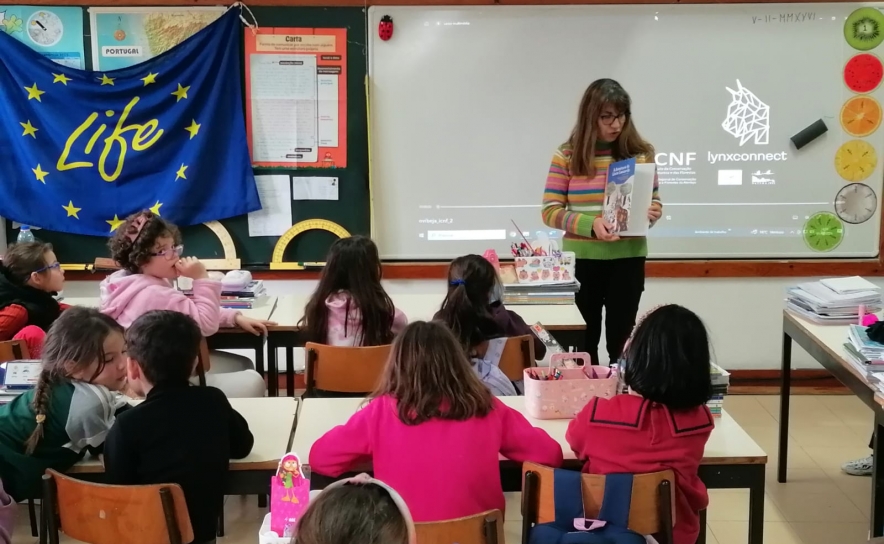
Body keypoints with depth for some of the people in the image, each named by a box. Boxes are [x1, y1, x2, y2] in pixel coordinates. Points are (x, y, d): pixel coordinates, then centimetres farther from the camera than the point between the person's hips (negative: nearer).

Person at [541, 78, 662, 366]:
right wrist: (591, 224, -22)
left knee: (621, 342, 7)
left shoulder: (640, 153, 1)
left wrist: (651, 213, -14)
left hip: (627, 259, 1)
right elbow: (550, 211, -7)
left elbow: (654, 202, 10)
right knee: (584, 342, 10)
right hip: (581, 259, -1)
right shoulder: (567, 155, -5)